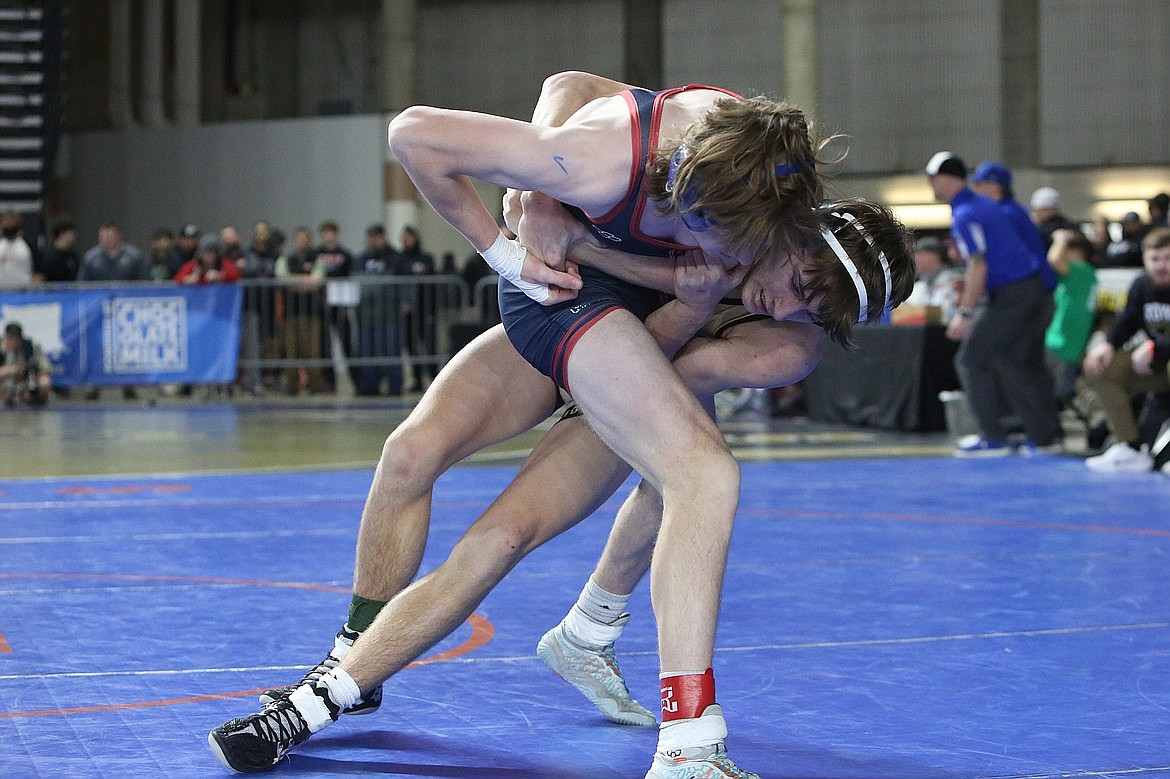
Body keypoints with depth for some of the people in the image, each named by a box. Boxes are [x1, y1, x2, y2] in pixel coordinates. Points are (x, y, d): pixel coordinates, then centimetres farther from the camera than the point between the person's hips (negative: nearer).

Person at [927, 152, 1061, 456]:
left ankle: (993, 439, -1)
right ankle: (1045, 437, 15)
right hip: (1036, 291, 9)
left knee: (971, 362, -1)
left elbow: (979, 267, -20)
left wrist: (965, 314, -19)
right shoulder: (984, 204, 17)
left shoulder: (965, 216, -13)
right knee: (1021, 366, 15)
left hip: (1010, 296, -9)